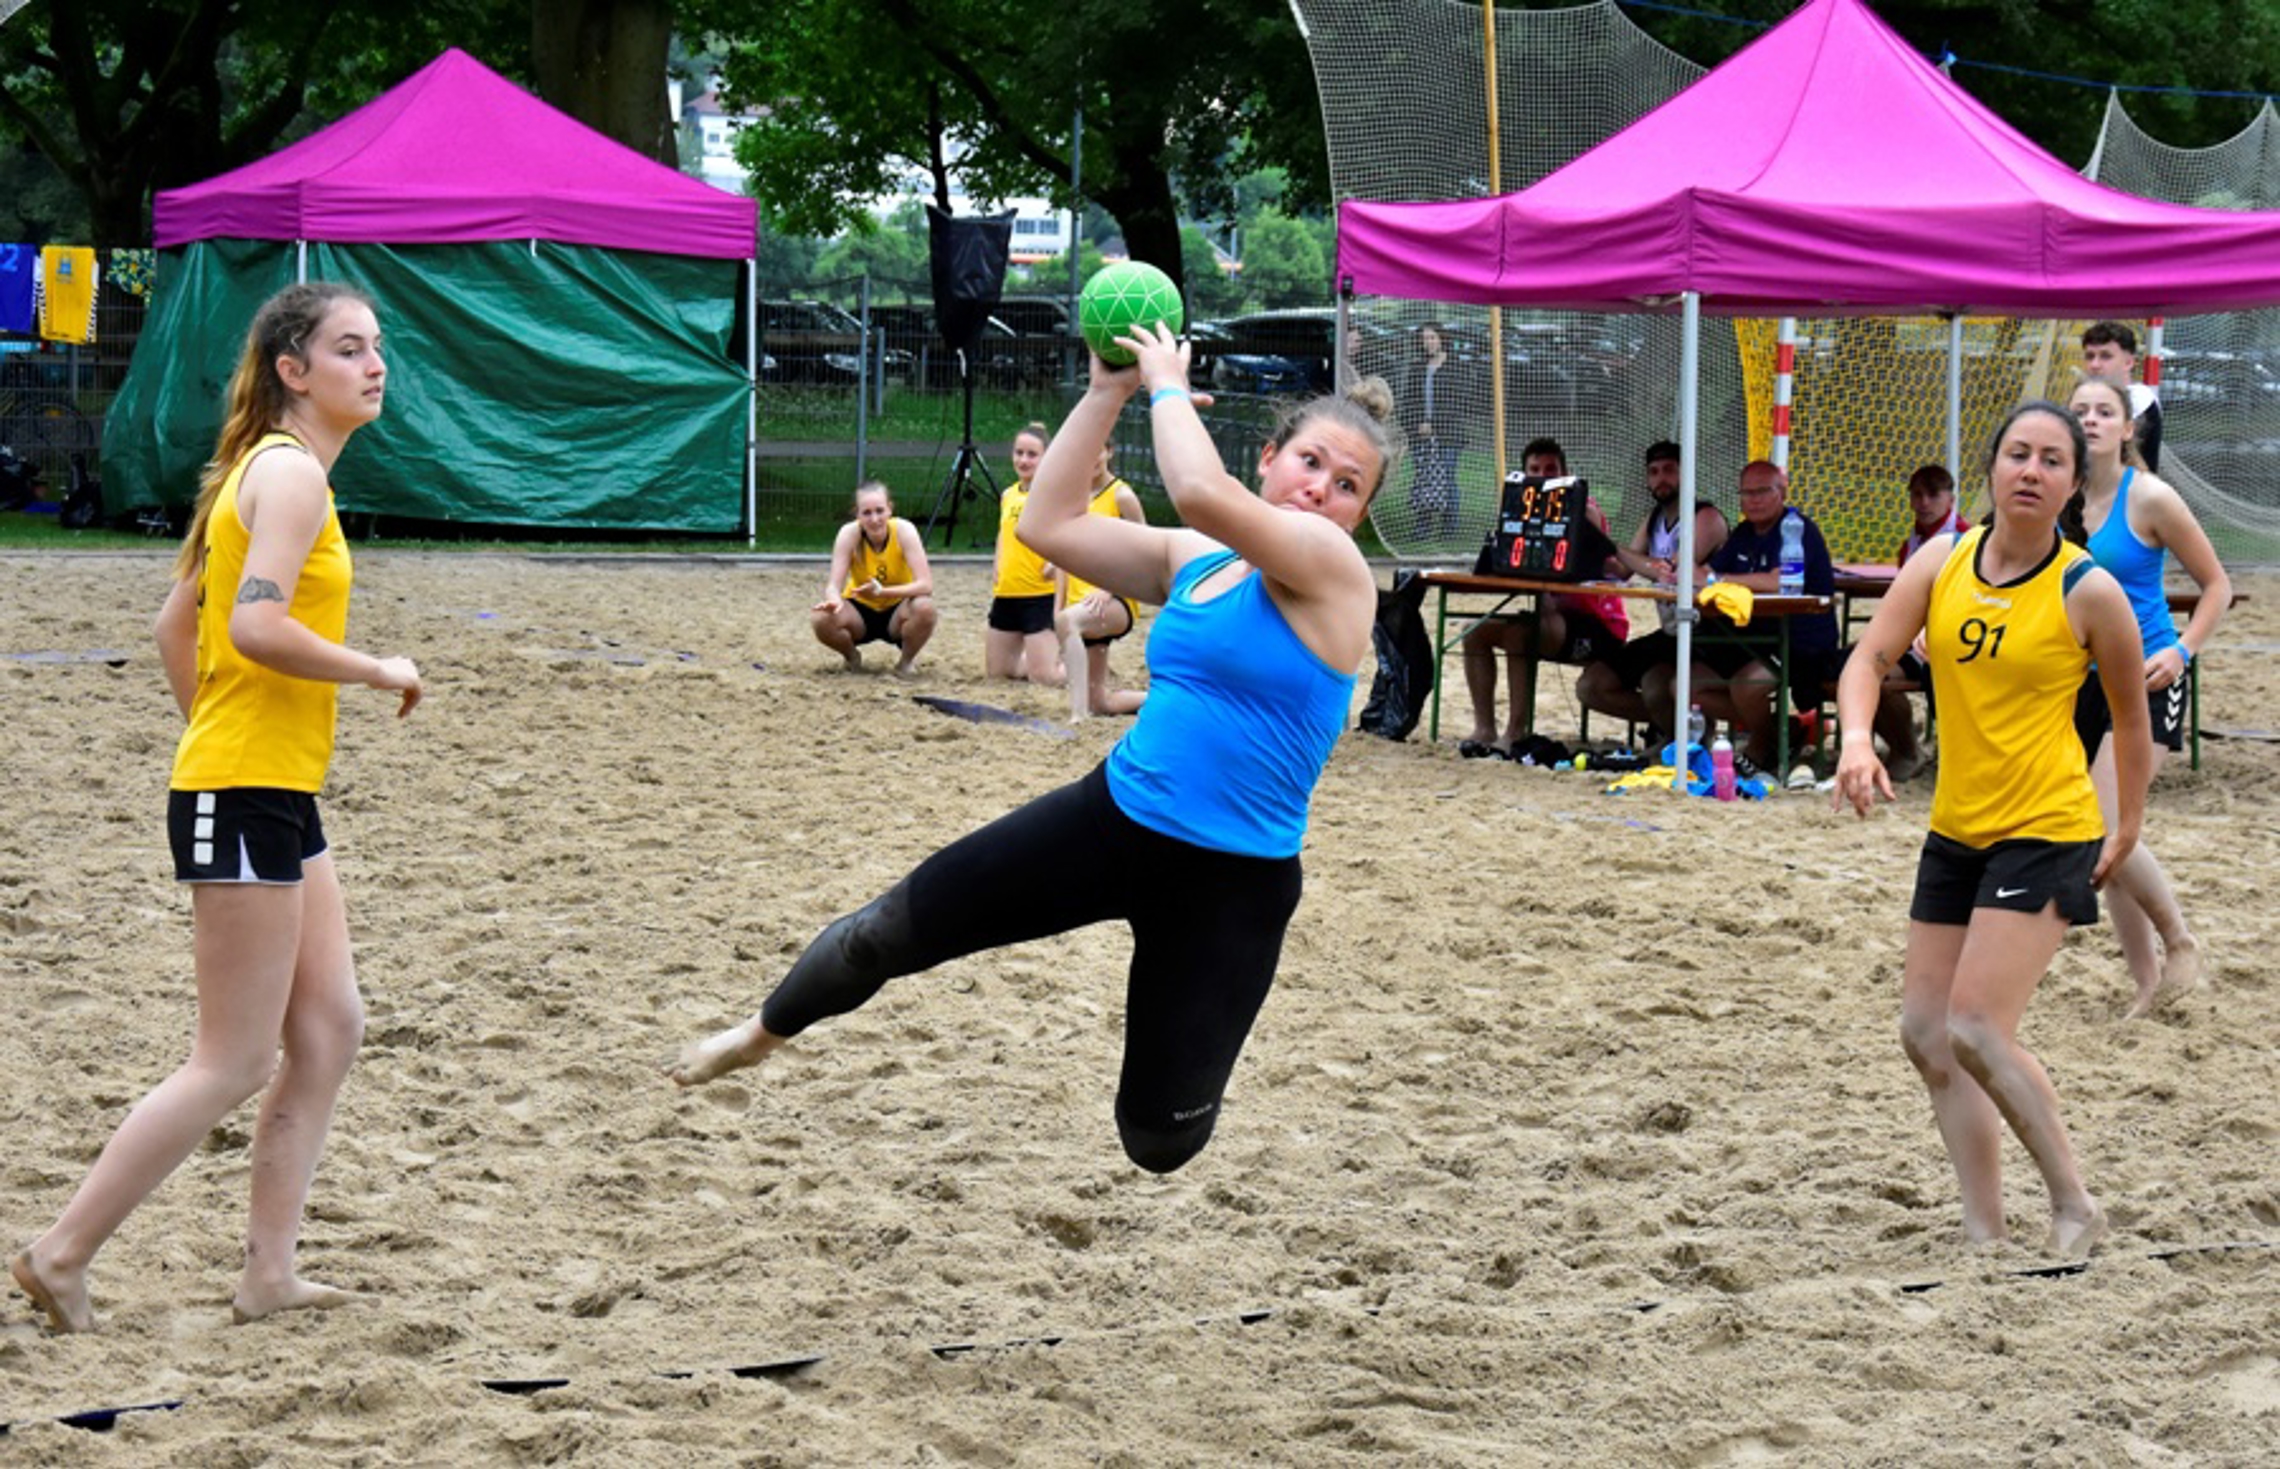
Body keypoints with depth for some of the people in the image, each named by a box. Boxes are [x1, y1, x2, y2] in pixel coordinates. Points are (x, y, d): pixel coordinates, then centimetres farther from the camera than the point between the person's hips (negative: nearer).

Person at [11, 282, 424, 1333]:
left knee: (327, 1032, 10)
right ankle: (60, 1256, 1)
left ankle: (268, 1275, 13)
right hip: (244, 798, -10)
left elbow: (177, 624, 21)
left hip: (277, 795, 10)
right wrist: (377, 672, -16)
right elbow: (257, 625, -27)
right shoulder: (291, 473, -14)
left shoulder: (272, 471, 16)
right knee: (235, 1064, -5)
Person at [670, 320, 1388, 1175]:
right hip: (1111, 816, 6)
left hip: (1228, 885, -6)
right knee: (893, 930, 7)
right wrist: (1107, 392, -2)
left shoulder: (1333, 567, -13)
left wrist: (1169, 388, -12)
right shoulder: (1195, 559, 7)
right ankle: (764, 1033, 35)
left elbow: (1200, 492, -29)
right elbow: (1049, 525, 3)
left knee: (1160, 1142, -2)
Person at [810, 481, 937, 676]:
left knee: (924, 607, -35)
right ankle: (851, 657, 4)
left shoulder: (904, 530, -23)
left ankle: (906, 661, -4)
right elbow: (834, 584, -24)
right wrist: (834, 600, -48)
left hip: (896, 610, -1)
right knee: (821, 619, -30)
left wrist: (883, 592, -43)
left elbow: (925, 585, -29)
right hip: (861, 611, 1)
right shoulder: (849, 533, -20)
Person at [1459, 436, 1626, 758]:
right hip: (1557, 615, 8)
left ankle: (1516, 733, -31)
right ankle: (1484, 729, -10)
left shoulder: (1585, 511, -10)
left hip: (1598, 626, -8)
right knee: (1477, 631, -2)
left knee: (1518, 632, -31)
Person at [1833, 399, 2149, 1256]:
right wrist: (1857, 742, -23)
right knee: (1925, 1033, 5)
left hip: (2048, 835, -6)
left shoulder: (2089, 592, -10)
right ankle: (1984, 1234, 11)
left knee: (1975, 1030, -17)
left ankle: (2075, 1208, -1)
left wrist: (2127, 827, 7)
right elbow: (1870, 659, -4)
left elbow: (2130, 714, 2)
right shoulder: (1940, 564, 1)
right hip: (1955, 832, 6)